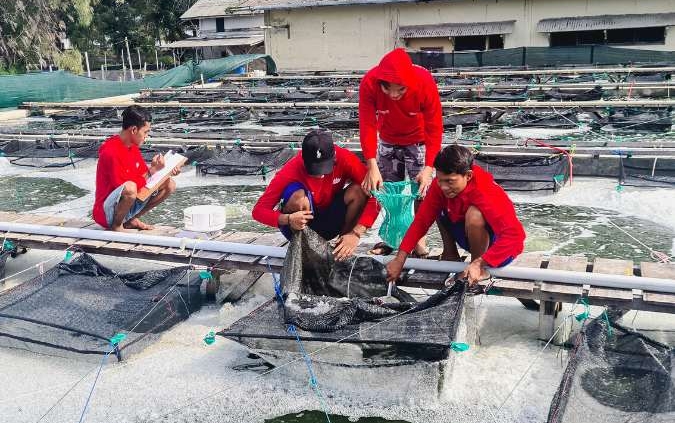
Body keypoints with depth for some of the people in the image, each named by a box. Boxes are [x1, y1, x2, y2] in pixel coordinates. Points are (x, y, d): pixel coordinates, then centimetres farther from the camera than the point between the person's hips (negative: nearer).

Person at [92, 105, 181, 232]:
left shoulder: (133, 147, 5)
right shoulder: (111, 152, -23)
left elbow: (145, 174, 11)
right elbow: (127, 187, -26)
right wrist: (152, 170, -22)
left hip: (129, 205, 9)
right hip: (106, 213, -9)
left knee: (169, 185, 3)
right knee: (130, 188, -40)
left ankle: (130, 220, 8)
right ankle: (116, 226, -10)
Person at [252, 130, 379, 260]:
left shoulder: (345, 159, -22)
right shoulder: (291, 171, -26)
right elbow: (258, 210, -23)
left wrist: (356, 234, -35)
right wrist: (288, 219, -42)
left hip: (330, 223, 3)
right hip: (301, 227, -2)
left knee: (358, 191, -24)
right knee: (298, 195, -33)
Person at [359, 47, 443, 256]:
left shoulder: (425, 82, -34)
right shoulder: (369, 83, -31)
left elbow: (435, 128, -28)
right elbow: (368, 125, -28)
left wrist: (429, 168, -35)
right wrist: (372, 166, -36)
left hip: (419, 140, -2)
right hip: (388, 140, 2)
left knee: (421, 190, -5)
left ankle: (418, 238, 12)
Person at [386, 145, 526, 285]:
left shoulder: (486, 193, -33)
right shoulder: (440, 185, -16)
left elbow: (516, 235, -38)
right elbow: (421, 221, -13)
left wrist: (478, 264, -44)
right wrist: (399, 260, -19)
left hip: (501, 249, -6)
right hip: (473, 239, 6)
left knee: (474, 214, -33)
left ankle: (480, 268, -11)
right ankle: (450, 254, 8)